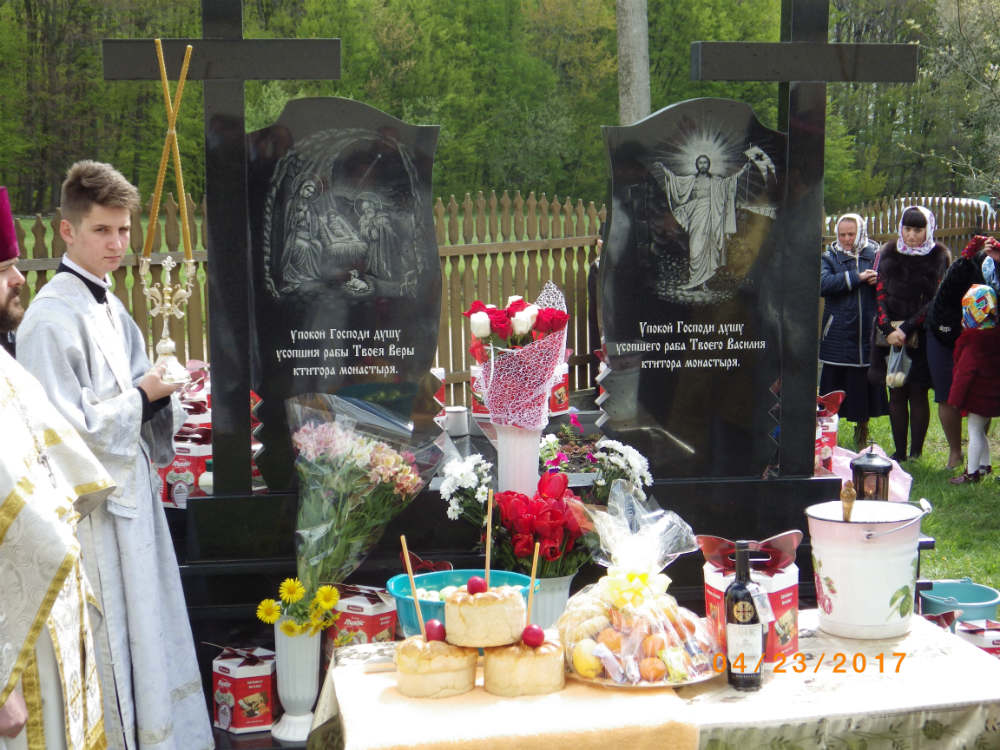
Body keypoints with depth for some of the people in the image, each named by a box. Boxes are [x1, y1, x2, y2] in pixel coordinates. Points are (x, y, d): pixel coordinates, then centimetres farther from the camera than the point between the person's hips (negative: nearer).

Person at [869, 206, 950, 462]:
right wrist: (888, 329, -10)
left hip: (923, 336, -3)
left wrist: (907, 329, -14)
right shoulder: (887, 253, 8)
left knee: (918, 393, -1)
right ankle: (899, 453, 12)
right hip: (890, 333, 3)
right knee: (896, 394, 5)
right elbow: (880, 294, 4)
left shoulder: (939, 257, -1)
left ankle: (916, 454, 5)